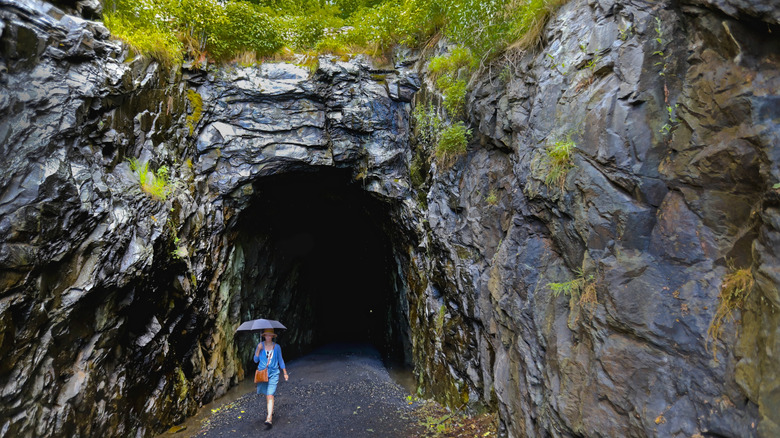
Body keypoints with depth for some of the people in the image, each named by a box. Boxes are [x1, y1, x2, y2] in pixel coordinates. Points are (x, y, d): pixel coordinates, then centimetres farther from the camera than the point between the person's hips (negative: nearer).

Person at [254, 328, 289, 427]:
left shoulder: (277, 347, 0)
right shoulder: (260, 345, 0)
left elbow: (280, 360, 10)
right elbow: (256, 360, 0)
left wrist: (285, 373, 11)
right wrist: (258, 350, -14)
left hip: (273, 374, -2)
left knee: (270, 395, -12)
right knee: (266, 394, 13)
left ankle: (269, 418, -16)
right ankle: (271, 410, 40)